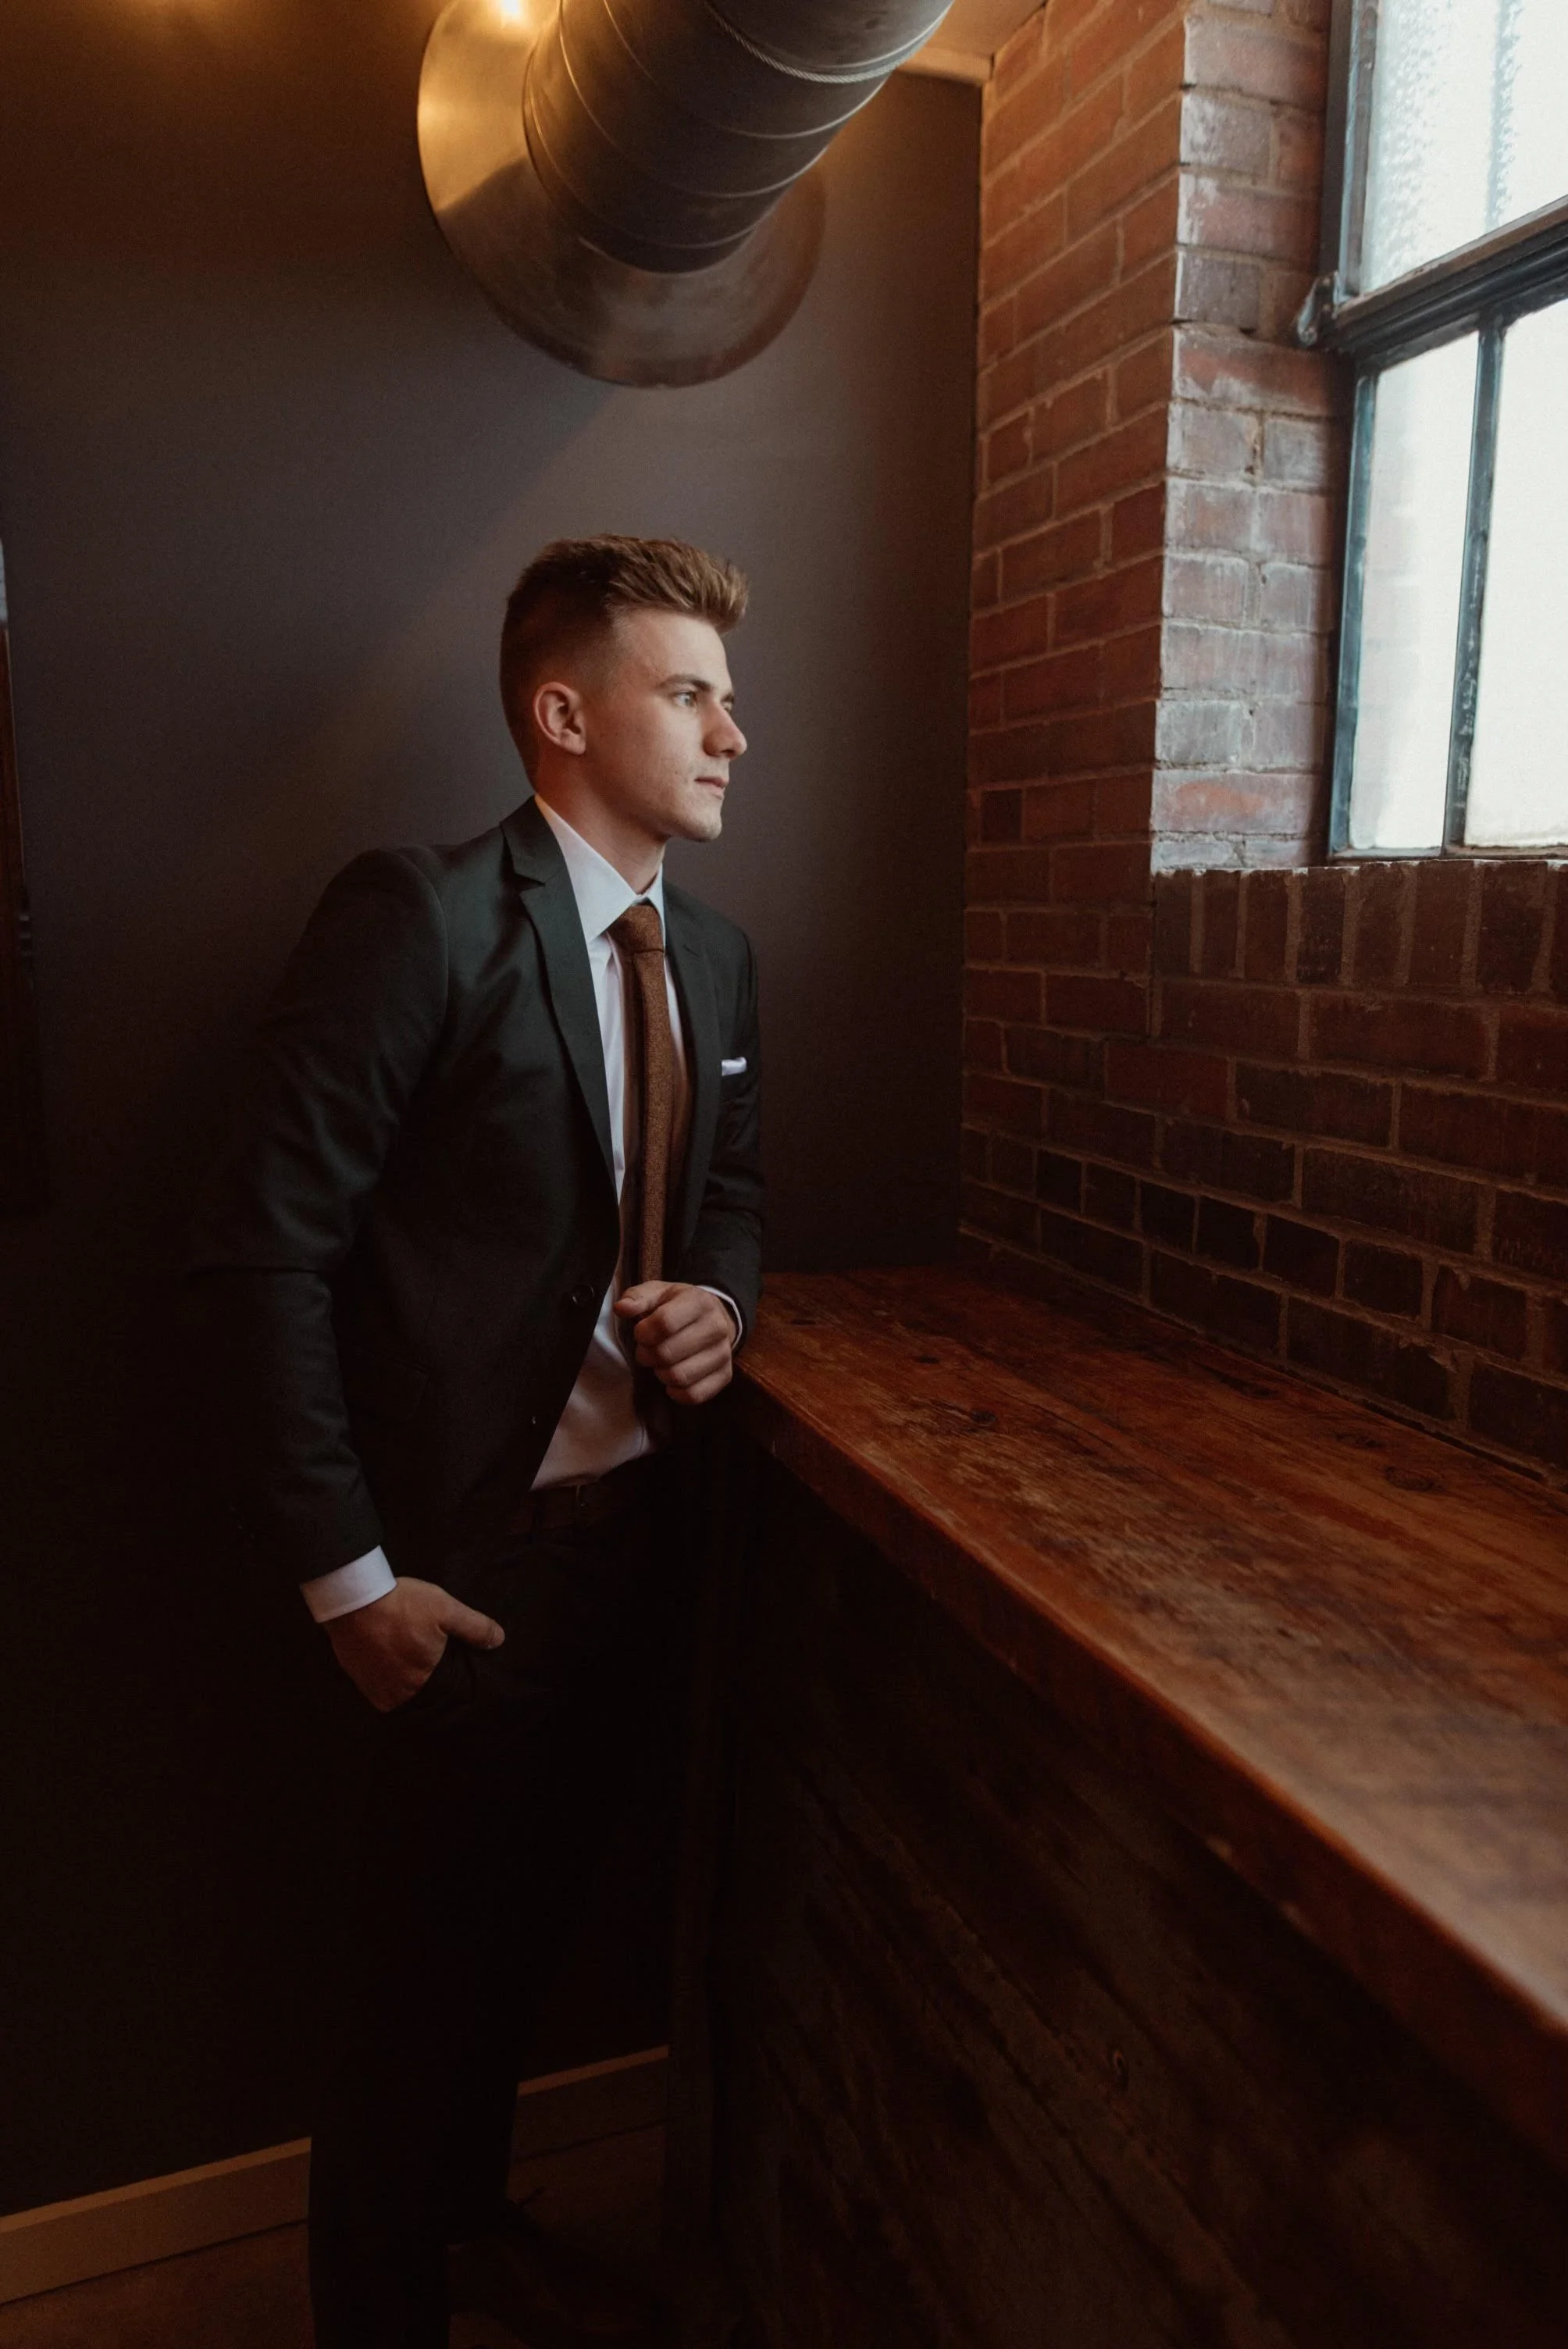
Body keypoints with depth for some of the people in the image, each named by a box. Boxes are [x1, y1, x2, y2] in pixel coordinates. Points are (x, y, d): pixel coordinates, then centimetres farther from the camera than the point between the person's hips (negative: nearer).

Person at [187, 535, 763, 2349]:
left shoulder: (712, 952, 6)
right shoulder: (418, 920, -18)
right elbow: (262, 1255, -18)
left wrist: (717, 1302, -6)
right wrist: (345, 1573, -17)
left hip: (635, 1515, 7)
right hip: (474, 1549, -7)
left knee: (529, 1918, 24)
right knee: (426, 1959, 13)